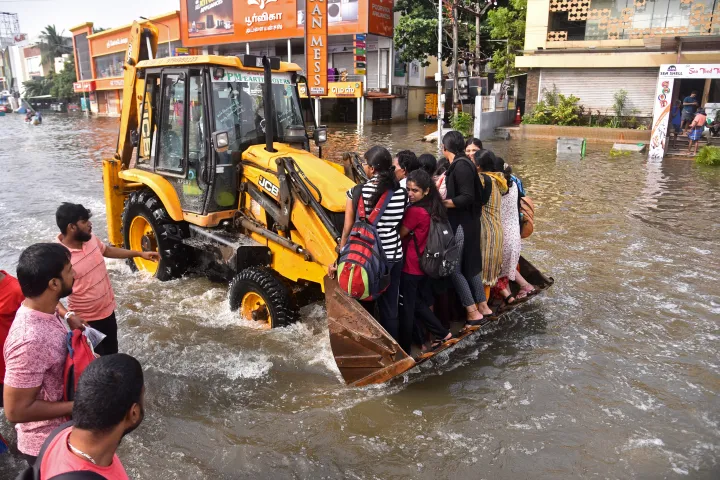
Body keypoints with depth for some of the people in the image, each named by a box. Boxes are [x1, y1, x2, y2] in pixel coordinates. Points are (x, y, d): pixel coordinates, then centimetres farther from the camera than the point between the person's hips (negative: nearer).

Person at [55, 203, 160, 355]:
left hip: (107, 310, 7)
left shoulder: (90, 239, -6)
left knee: (111, 352, 25)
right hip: (86, 320, -7)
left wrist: (140, 254, 15)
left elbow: (108, 250, 15)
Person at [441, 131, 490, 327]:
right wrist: (444, 199, 10)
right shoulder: (462, 163, 12)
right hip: (466, 223, 10)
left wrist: (441, 203, -22)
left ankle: (473, 313, 1)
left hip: (462, 224, -10)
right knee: (470, 266, 15)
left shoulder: (460, 165, -17)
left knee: (453, 268, -4)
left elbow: (467, 197, -23)